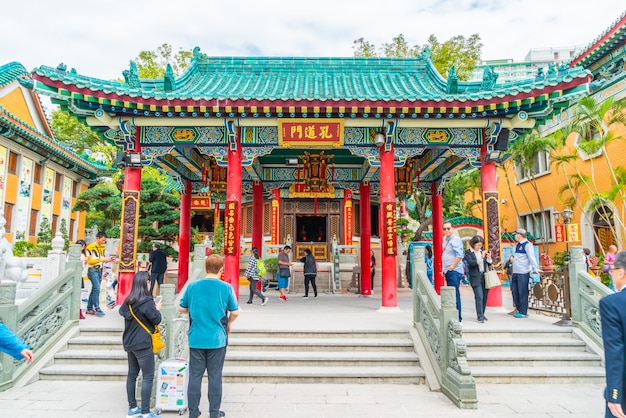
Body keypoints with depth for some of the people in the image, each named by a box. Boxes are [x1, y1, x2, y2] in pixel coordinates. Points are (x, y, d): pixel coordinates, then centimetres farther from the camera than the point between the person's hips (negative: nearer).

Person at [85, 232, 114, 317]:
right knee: (97, 288, -14)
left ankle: (89, 308, 18)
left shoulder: (102, 247, 12)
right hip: (92, 270, -7)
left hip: (99, 270, 7)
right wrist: (102, 259, -20)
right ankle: (97, 309, -9)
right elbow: (90, 261, -14)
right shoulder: (90, 247, -10)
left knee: (94, 289, 10)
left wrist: (108, 260, -2)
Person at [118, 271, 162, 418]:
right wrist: (157, 309, 4)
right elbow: (156, 320, -14)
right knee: (148, 377, -3)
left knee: (132, 374, 14)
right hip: (143, 344, -8)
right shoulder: (147, 301, -18)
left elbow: (122, 311, 21)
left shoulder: (128, 301, 5)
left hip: (129, 343, 8)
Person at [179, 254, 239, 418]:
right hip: (217, 339, -2)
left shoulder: (192, 286, -4)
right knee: (215, 377, 9)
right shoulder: (226, 288, -9)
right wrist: (228, 324, 17)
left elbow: (182, 308, 6)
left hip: (196, 339, 2)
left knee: (195, 375, 12)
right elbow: (235, 312, -3)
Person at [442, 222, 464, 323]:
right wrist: (444, 269, 18)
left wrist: (451, 268, -18)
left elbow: (459, 256, -21)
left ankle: (458, 319, -3)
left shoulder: (455, 240, -11)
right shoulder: (445, 240, 18)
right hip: (448, 272, 10)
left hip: (454, 272, -9)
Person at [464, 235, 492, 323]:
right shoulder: (468, 252, -2)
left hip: (484, 276, 5)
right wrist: (481, 257, -21)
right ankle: (480, 316, -6)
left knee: (484, 296, 8)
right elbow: (471, 263, -16)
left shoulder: (482, 251, 12)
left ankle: (482, 314, 22)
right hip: (475, 277, -5)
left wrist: (489, 258, -7)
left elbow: (488, 264, 14)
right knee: (479, 297, -11)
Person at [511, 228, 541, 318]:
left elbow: (531, 257, -19)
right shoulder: (518, 245, 19)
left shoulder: (527, 244, -8)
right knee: (514, 291, 10)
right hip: (515, 272, 9)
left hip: (523, 273, -9)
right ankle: (519, 309, 21)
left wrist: (536, 268, -26)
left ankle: (523, 312, 3)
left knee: (522, 292, -4)